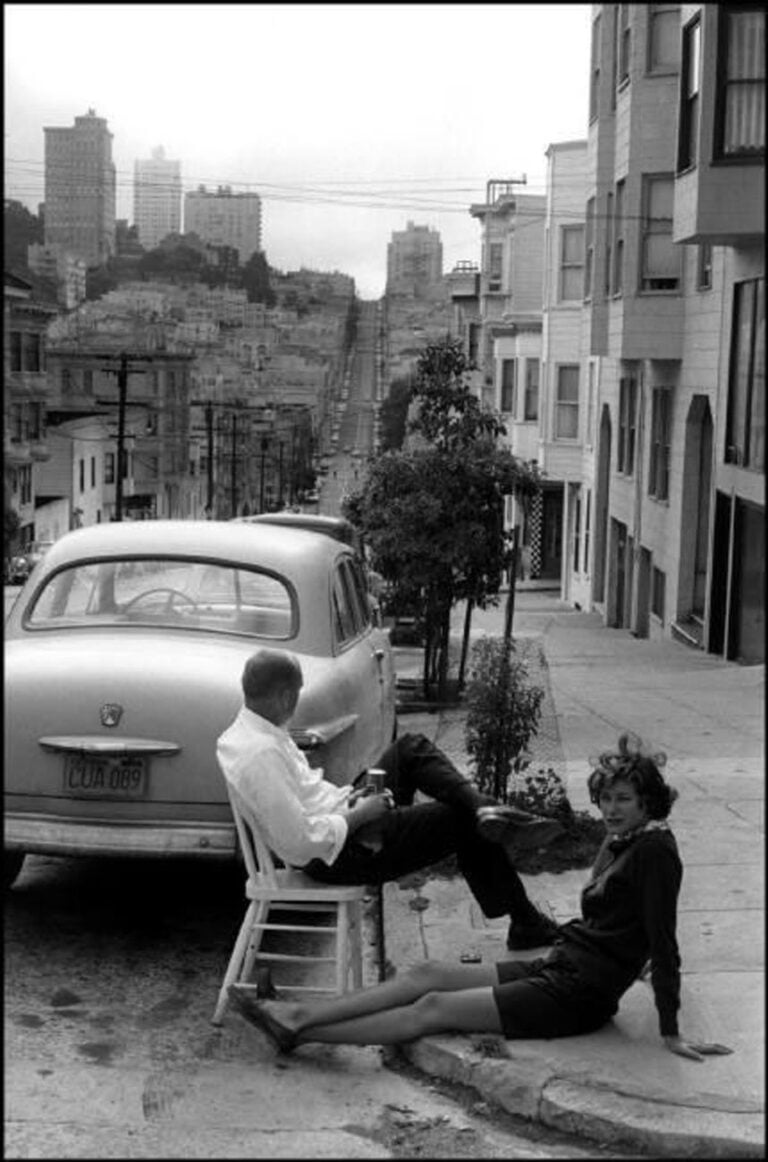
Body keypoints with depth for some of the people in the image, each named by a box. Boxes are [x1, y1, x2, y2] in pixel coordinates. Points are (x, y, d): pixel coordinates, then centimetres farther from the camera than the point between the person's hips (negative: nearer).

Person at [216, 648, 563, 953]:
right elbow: (301, 841, -32)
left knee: (412, 748, 14)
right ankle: (526, 924, 17)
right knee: (464, 824, 1)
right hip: (342, 856, -10)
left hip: (339, 818, 10)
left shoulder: (243, 733, 2)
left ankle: (485, 810, -6)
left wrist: (346, 797, 3)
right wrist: (359, 816, -19)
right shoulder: (263, 754, -30)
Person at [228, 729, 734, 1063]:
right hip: (556, 968, 9)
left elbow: (663, 943, -18)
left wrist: (671, 1032, -19)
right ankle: (297, 1015, -1)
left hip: (578, 995, -9)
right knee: (428, 974, 1)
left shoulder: (654, 851, -15)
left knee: (433, 1008, -10)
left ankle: (300, 1032, -6)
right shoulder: (618, 843, 11)